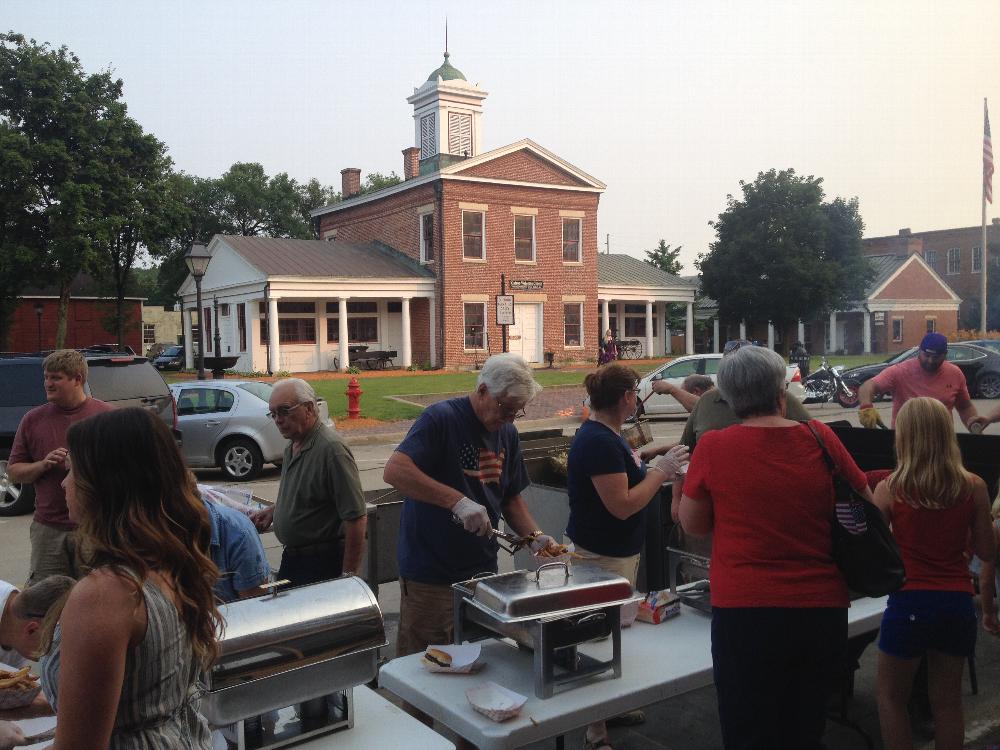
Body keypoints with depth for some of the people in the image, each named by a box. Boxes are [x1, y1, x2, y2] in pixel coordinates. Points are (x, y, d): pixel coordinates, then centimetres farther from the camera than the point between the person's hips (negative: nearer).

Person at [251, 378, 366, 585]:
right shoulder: (293, 446, 9)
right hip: (291, 557, 9)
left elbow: (356, 518, -25)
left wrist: (348, 576, -25)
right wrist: (272, 511, 8)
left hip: (323, 565, -9)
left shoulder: (331, 448, -22)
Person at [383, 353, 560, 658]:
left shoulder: (507, 432, 8)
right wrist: (458, 501, -34)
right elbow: (394, 471, -28)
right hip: (430, 577, -7)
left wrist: (534, 536, -2)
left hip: (484, 571, 7)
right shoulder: (441, 418, -15)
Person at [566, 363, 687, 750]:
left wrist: (657, 470, 5)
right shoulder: (599, 442, -23)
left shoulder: (606, 435, 8)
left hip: (617, 551, 10)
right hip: (601, 556, -10)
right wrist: (660, 472, -14)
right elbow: (622, 505, -24)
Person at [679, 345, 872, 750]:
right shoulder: (820, 438, -4)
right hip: (823, 610, 3)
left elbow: (692, 524, 4)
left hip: (745, 613, -3)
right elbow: (867, 506, 11)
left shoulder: (713, 447, -10)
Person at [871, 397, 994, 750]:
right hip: (958, 603, 3)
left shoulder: (890, 489, -10)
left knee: (890, 695, 15)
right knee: (947, 700, 17)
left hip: (909, 602, -3)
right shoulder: (974, 487, -3)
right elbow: (987, 551, 4)